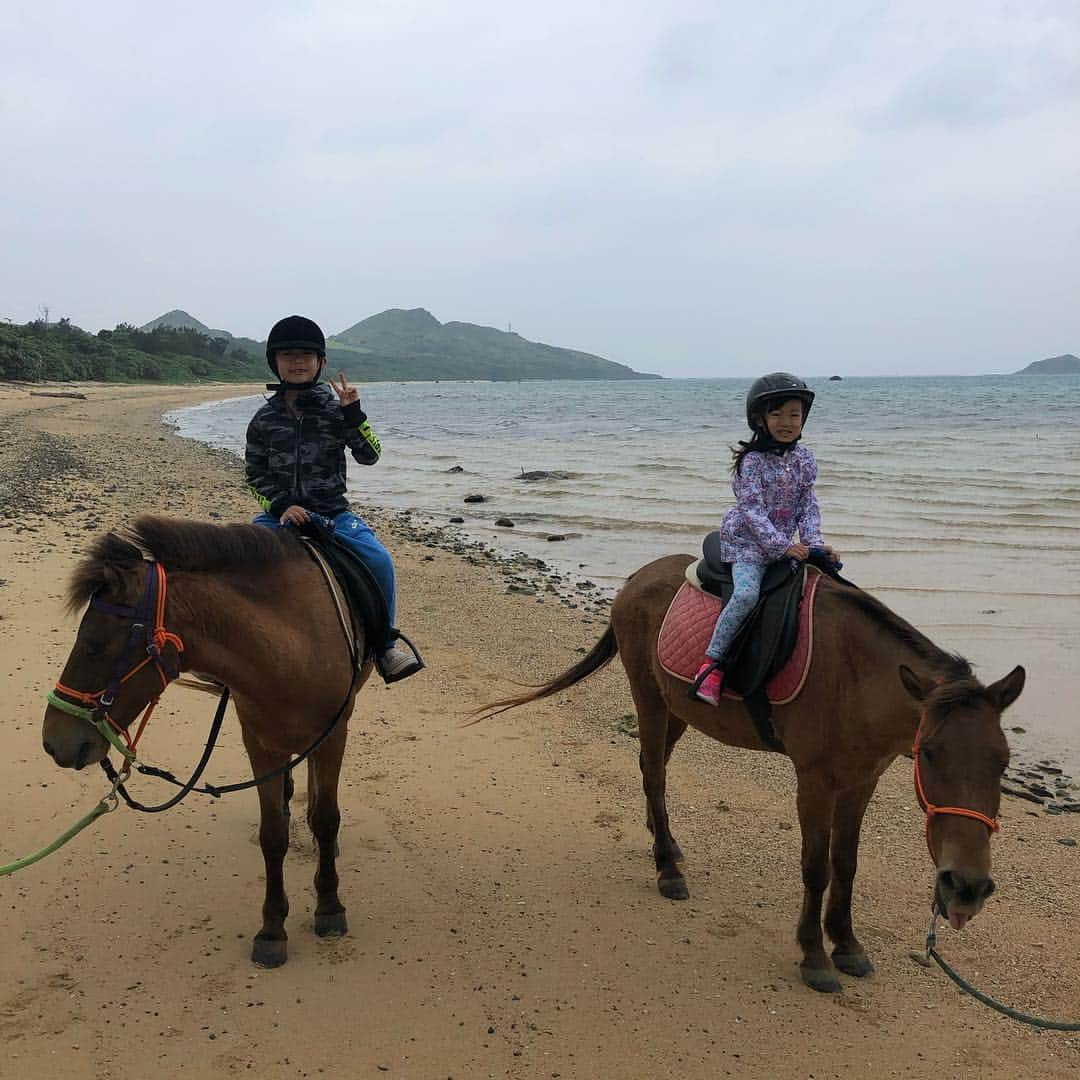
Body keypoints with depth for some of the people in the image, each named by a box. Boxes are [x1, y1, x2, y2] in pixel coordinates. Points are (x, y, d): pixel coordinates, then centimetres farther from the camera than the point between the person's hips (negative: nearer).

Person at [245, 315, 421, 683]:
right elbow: (254, 475, 7)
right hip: (281, 513, 1)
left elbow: (369, 455, -1)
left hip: (332, 512, -1)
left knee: (378, 559, -24)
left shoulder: (335, 409, 4)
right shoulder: (265, 418, 5)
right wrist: (280, 505, -10)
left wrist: (353, 413, -13)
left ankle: (384, 645, -7)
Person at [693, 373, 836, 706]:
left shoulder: (804, 460, 7)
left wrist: (814, 542, -9)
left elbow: (808, 506, 7)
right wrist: (781, 545, -24)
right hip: (747, 541, -7)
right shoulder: (753, 460, -11)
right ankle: (713, 662, -24)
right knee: (747, 593, -30)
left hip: (787, 544, 7)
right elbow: (751, 509, -17)